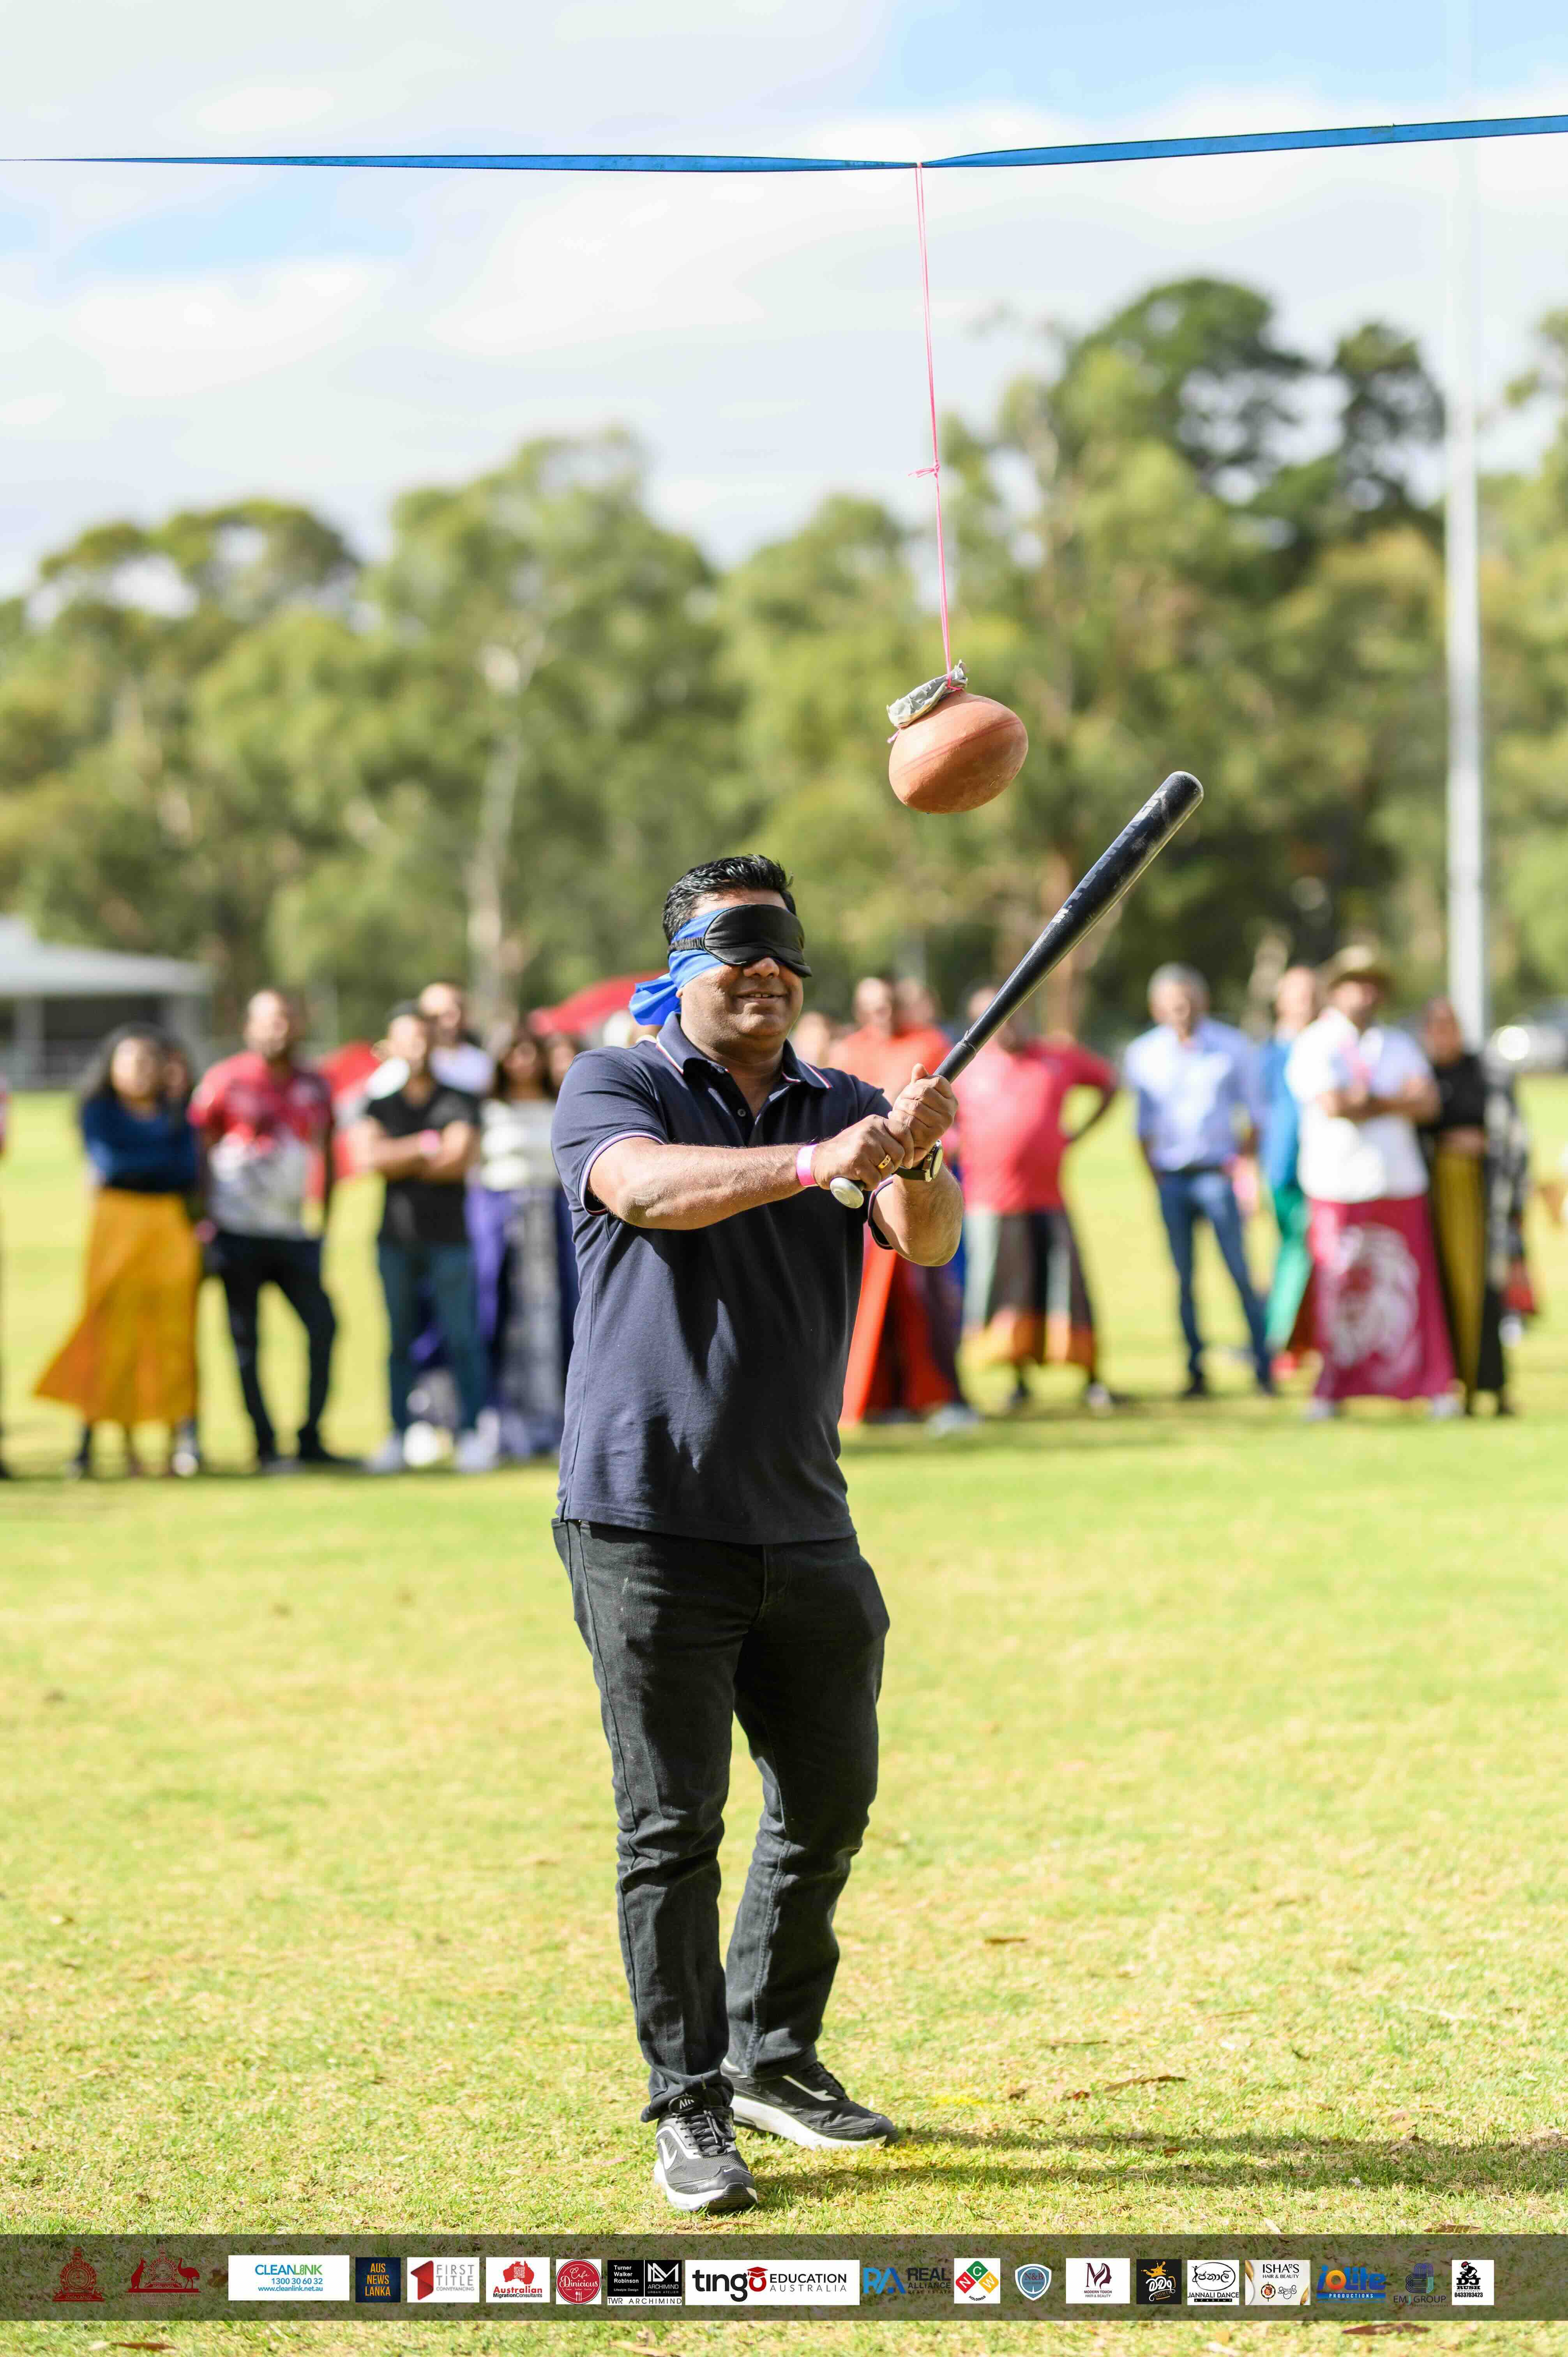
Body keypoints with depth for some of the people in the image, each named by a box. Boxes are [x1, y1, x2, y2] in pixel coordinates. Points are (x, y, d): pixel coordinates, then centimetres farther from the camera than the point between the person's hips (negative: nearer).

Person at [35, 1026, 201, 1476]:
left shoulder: (176, 1117, 16)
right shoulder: (99, 1113, 9)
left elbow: (188, 1172, 2)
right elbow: (107, 1163, -6)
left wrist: (129, 1170, -2)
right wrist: (162, 1164, 2)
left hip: (171, 1231, 2)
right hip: (118, 1225, -2)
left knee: (174, 1332, -4)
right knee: (119, 1334, -6)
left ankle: (176, 1444, -2)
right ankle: (128, 1447, -3)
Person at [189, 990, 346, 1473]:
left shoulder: (315, 1085, 9)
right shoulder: (226, 1080, -3)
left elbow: (326, 1156, 18)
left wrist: (325, 1223, 12)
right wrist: (206, 1219, -7)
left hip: (293, 1232, 4)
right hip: (238, 1232, -4)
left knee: (324, 1327, -3)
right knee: (247, 1341, -2)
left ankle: (311, 1440, 7)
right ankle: (265, 1446, 3)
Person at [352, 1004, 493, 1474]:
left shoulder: (458, 1103, 7)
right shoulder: (379, 1107, 13)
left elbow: (460, 1161, -8)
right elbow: (367, 1157, -5)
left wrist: (400, 1162, -3)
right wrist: (428, 1146, -7)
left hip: (448, 1236, -2)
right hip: (396, 1238, 2)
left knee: (462, 1337, -4)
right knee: (400, 1340, 2)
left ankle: (472, 1434, -1)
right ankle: (399, 1435, 5)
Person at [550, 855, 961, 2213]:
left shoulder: (846, 1109, 10)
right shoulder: (614, 1087, -1)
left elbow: (926, 1242, -8)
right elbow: (646, 1186, -24)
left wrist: (914, 1162, -31)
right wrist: (808, 1163, -39)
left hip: (805, 1529, 5)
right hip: (649, 1526, -5)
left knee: (831, 1805, 12)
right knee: (673, 1823, -4)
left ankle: (774, 2055, 30)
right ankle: (689, 2108, 3)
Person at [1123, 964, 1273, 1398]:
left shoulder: (1233, 1048, 1)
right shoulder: (1143, 1055, 5)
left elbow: (1254, 1110, 7)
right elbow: (1143, 1121, 12)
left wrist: (1240, 1160, -2)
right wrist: (1154, 1174, 5)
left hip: (1217, 1172, -2)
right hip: (1171, 1179, 2)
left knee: (1240, 1273, -7)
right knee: (1183, 1278, 2)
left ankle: (1263, 1367, -4)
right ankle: (1196, 1372, 6)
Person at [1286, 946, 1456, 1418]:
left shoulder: (1399, 1046, 18)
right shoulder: (1315, 1047, 1)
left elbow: (1429, 1103, 4)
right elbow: (1331, 1104, -15)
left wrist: (1370, 1102, -8)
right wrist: (1398, 1101, -3)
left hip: (1400, 1184, 4)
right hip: (1338, 1188, -4)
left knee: (1412, 1287, 0)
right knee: (1338, 1290, -6)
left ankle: (1435, 1386, 3)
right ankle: (1333, 1389, 1)